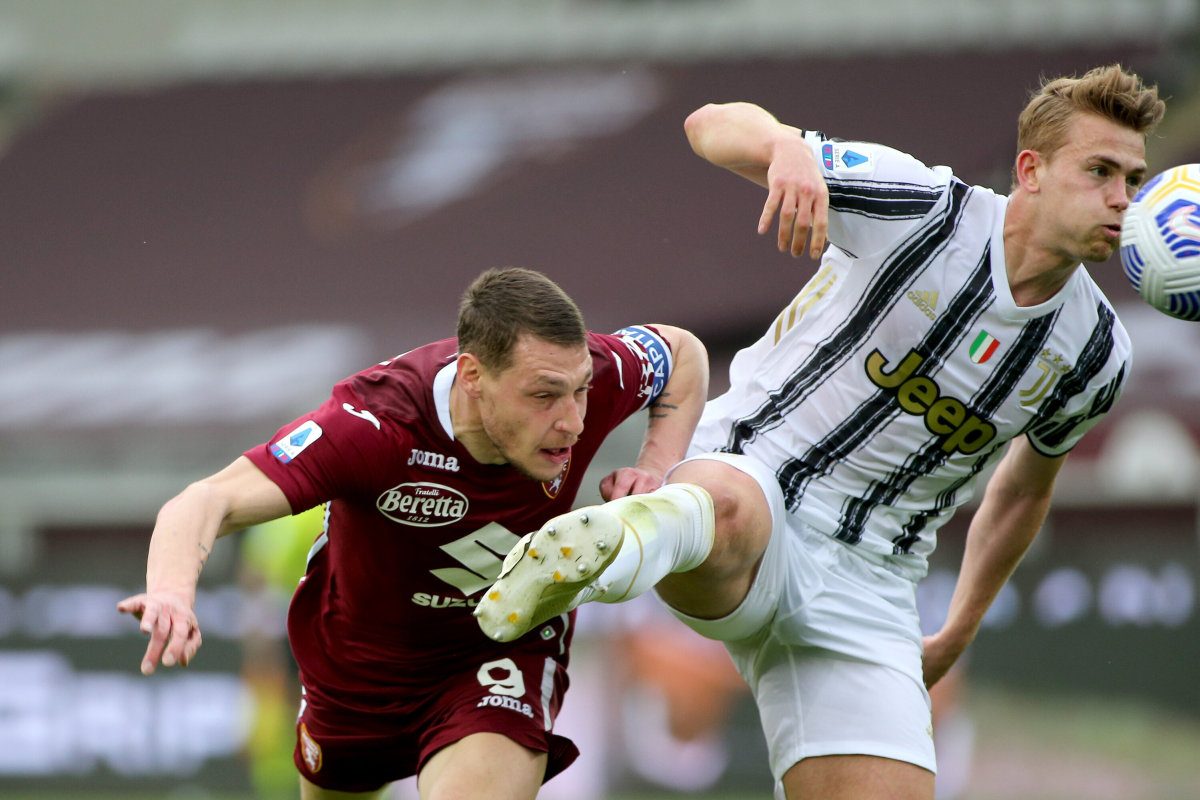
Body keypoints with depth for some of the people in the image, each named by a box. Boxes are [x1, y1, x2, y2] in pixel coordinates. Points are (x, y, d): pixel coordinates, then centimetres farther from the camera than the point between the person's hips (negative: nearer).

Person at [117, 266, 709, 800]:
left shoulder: (580, 377, -28)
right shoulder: (374, 424, -39)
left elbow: (683, 353, -3)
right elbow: (209, 502, -48)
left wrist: (656, 472, -19)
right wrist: (172, 591, -69)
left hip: (508, 646, 0)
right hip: (358, 663, 0)